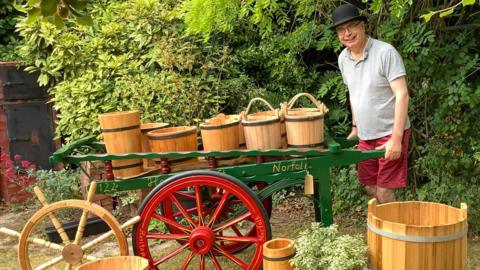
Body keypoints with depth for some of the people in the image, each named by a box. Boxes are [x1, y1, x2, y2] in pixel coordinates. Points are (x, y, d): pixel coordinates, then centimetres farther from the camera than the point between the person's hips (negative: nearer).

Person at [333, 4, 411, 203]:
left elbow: (402, 95, -20)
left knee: (384, 193, -5)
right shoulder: (343, 59, 4)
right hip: (366, 135, 7)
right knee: (370, 188, 14)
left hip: (390, 134, -6)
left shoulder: (386, 53, -17)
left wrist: (396, 138, -25)